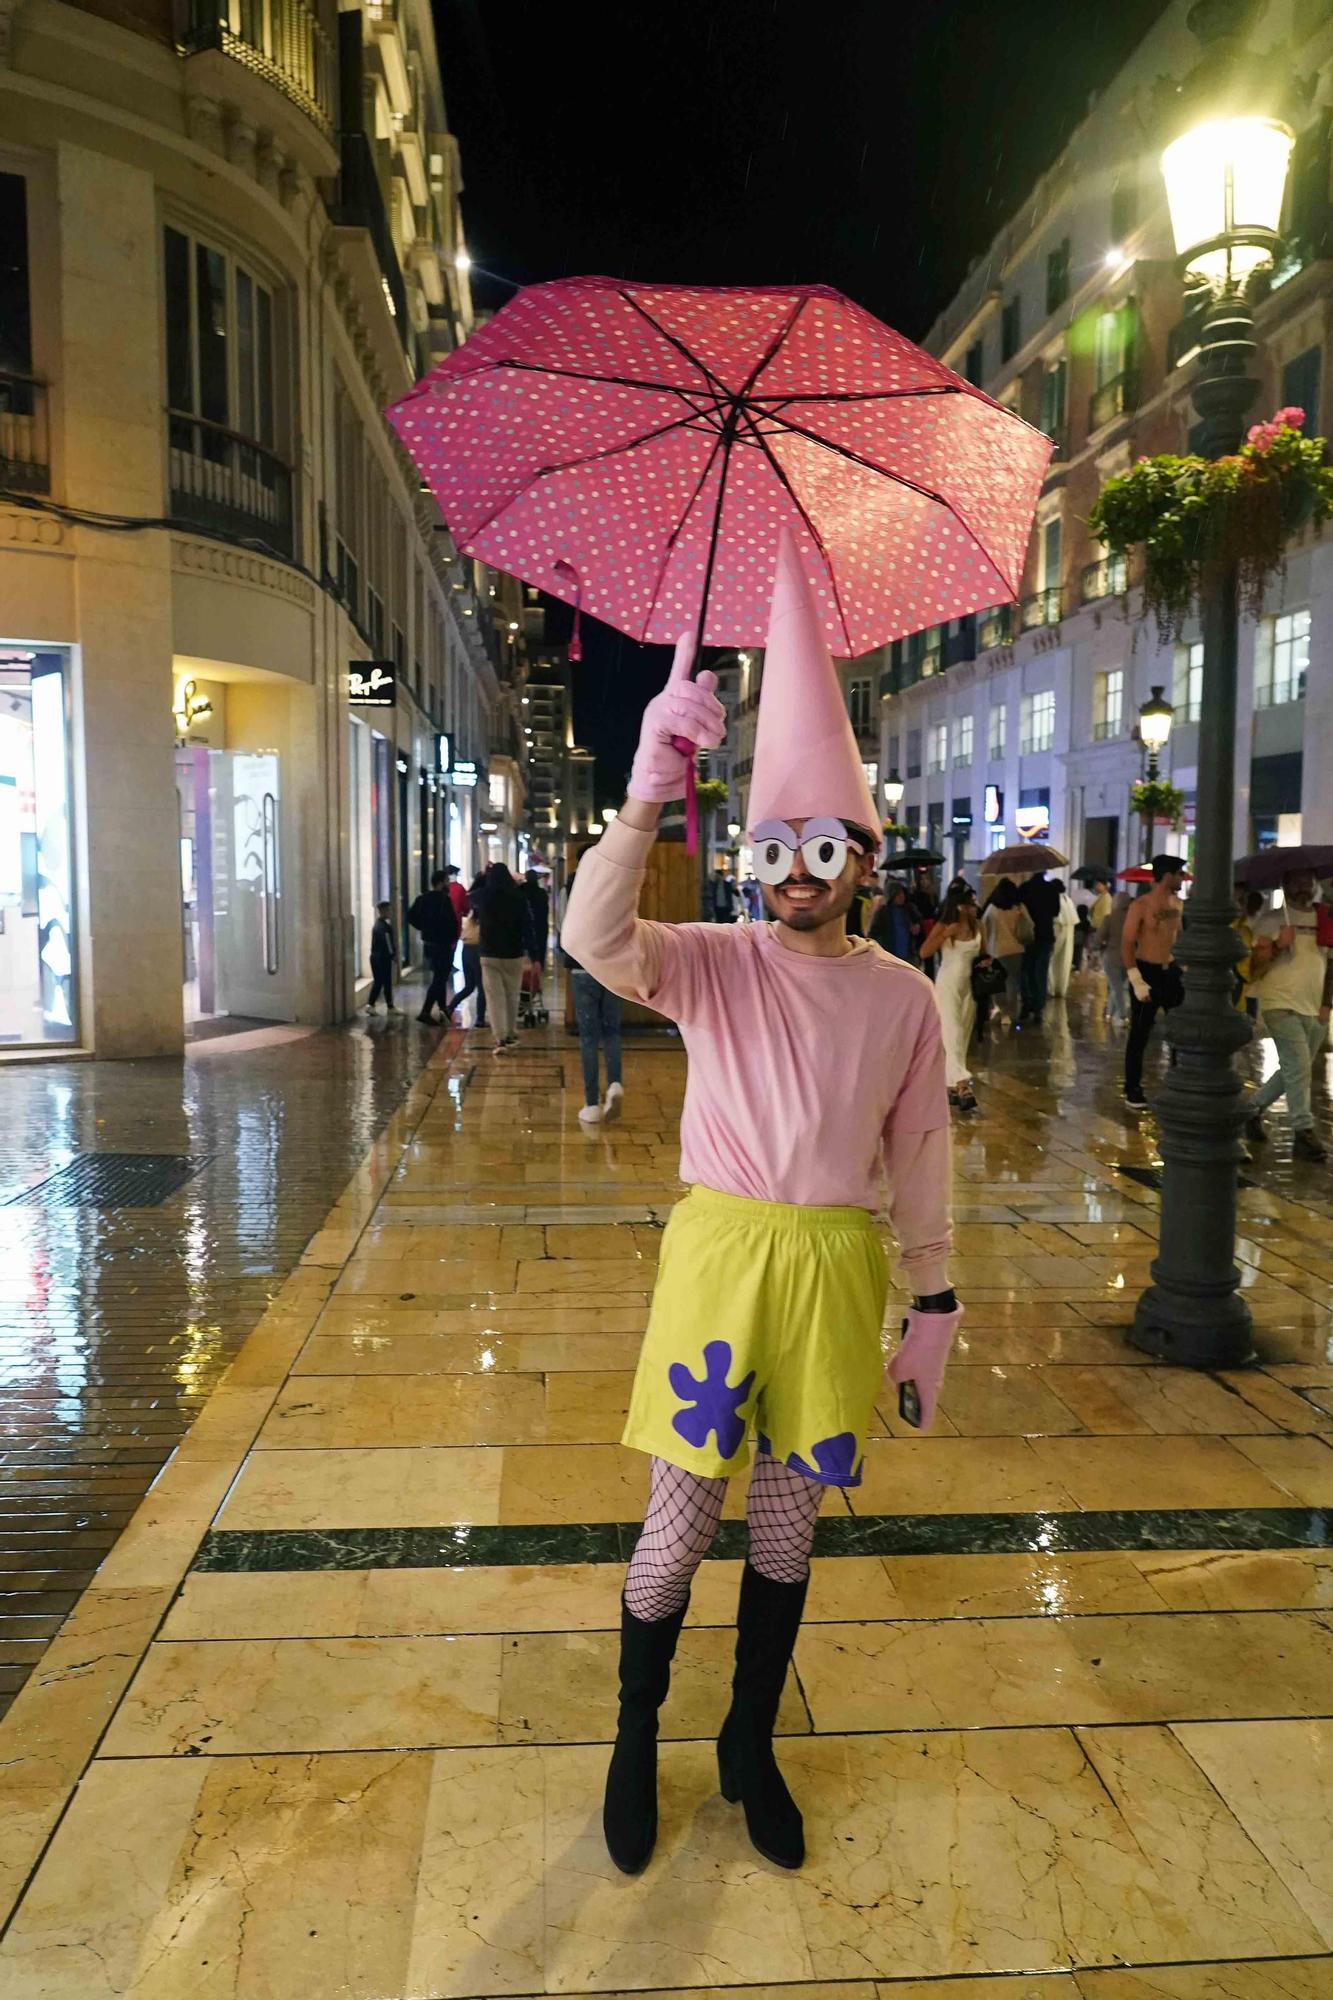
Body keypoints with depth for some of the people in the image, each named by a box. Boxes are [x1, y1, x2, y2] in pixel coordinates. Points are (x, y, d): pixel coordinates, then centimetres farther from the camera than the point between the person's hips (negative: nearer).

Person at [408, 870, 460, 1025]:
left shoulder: (423, 899, 9)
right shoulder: (444, 899, -16)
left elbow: (411, 916, 9)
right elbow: (451, 921, -26)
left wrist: (424, 927, 14)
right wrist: (453, 938, -12)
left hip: (428, 942, 9)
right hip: (442, 944, -9)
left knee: (439, 977, 20)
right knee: (439, 979, -5)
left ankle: (443, 1009, 27)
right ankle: (425, 1012, -10)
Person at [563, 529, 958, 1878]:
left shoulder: (902, 997, 1)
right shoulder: (715, 966, -5)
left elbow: (918, 1159, 7)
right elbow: (593, 937, -25)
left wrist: (931, 1303, 9)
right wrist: (648, 793, -37)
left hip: (834, 1269, 2)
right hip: (717, 1254, -1)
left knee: (788, 1525, 15)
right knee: (679, 1523, 7)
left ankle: (750, 1749, 38)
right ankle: (636, 1741, 33)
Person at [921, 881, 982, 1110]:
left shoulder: (977, 925, 4)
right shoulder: (944, 925, -9)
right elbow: (924, 952, -17)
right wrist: (946, 934, -25)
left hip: (969, 985, 5)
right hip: (947, 984, -5)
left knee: (963, 1037, 7)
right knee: (952, 1035, -13)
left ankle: (951, 1085, 16)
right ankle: (962, 1086, -21)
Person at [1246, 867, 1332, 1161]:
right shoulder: (1271, 921, -1)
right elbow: (1253, 968, -5)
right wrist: (1277, 946, -20)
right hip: (1280, 1005, -6)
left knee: (1294, 1072, 13)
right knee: (1299, 1067, -15)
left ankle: (1253, 1107, 32)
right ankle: (1304, 1132, -9)